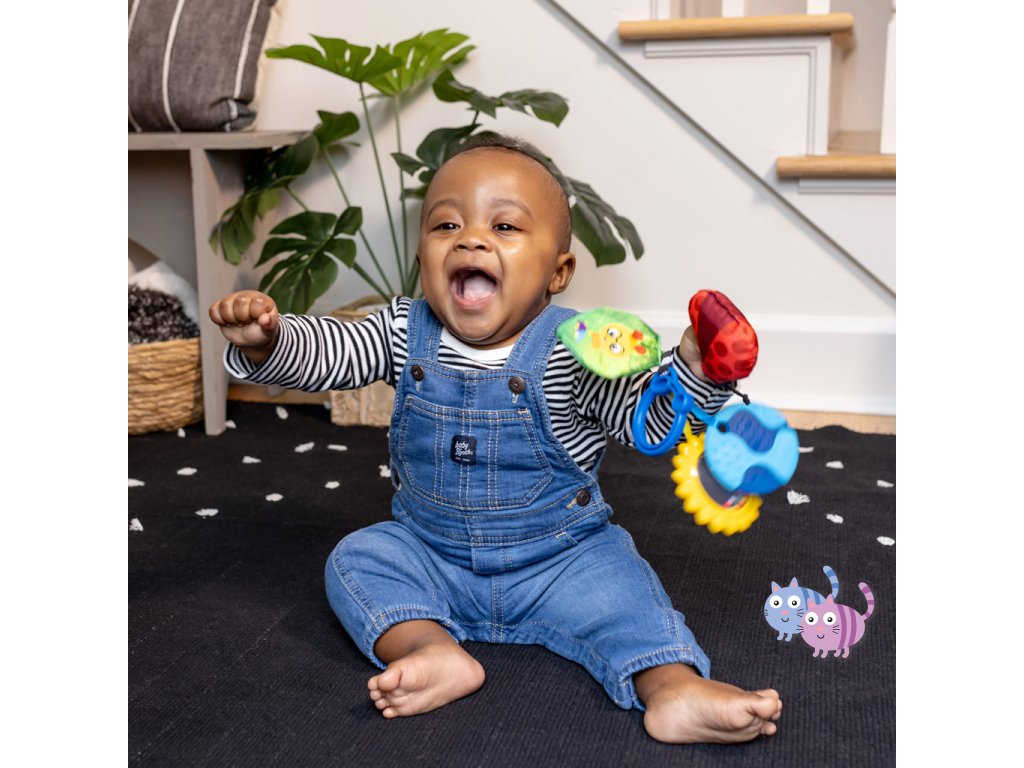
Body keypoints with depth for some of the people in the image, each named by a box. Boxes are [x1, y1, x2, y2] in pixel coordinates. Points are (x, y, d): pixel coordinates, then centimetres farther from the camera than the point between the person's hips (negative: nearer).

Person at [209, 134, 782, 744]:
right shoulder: (405, 332, -6)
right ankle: (434, 650, -30)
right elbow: (321, 353, -8)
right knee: (358, 557, -14)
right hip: (430, 552, 3)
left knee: (614, 578, -25)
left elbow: (655, 420, -17)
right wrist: (266, 339, -30)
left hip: (559, 558, -3)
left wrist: (694, 367, -37)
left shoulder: (575, 350, -16)